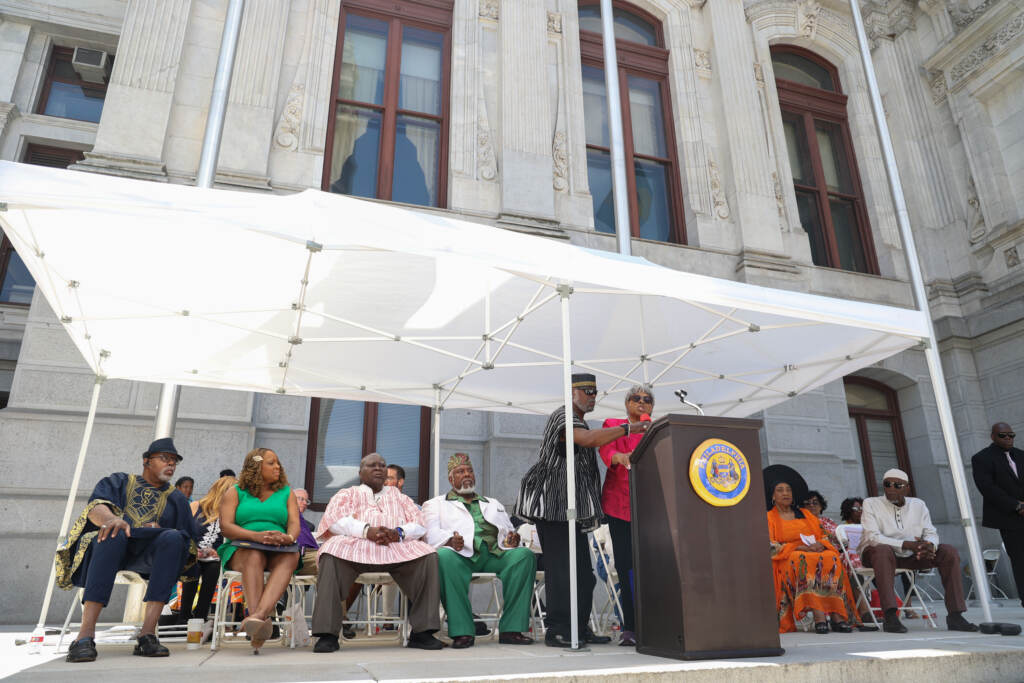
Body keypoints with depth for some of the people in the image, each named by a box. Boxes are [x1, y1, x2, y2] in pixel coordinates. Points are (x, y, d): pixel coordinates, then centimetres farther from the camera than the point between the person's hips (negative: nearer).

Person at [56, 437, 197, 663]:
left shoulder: (176, 498, 25)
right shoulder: (119, 482, 22)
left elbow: (187, 540, 13)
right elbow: (95, 507, 0)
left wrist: (159, 530, -9)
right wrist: (111, 519, -25)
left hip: (148, 553, 1)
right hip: (109, 546, -1)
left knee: (173, 538, -32)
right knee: (114, 535, -36)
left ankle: (147, 632, -38)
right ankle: (86, 633, -43)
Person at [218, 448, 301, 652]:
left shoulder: (286, 493, 18)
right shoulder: (235, 492, 12)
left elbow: (294, 524, 4)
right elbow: (226, 527, -3)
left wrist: (288, 538, -21)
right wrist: (256, 536, -21)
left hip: (279, 552, 2)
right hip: (241, 550, -1)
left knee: (291, 556, -33)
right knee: (254, 557, -36)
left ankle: (259, 614, -52)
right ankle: (259, 620, -49)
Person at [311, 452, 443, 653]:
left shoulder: (399, 497, 29)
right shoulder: (347, 494, 23)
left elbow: (420, 525, 14)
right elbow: (334, 520, 1)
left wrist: (398, 533, -9)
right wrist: (367, 530, -15)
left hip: (397, 548, 2)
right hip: (355, 545, -1)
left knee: (428, 556, -26)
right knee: (332, 554, -34)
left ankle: (422, 632, -24)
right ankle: (327, 634, -31)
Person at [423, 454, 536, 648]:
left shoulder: (493, 504, 35)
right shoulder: (435, 504, 23)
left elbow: (508, 531, 26)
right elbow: (431, 534, 5)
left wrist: (512, 539, 0)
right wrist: (450, 540, -17)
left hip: (494, 555, 3)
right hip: (460, 553, -3)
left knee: (524, 555, -25)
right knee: (444, 557, -37)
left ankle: (511, 629, -25)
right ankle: (462, 631, -31)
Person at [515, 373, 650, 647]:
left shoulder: (580, 422, 23)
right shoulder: (563, 418, -11)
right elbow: (589, 439, -30)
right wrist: (629, 428, -32)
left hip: (572, 507, 10)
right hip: (555, 504, -10)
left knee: (583, 571, 9)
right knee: (561, 568, -9)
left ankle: (579, 628, 17)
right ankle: (556, 631, -4)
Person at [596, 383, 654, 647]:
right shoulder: (613, 425, 12)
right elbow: (606, 450, -7)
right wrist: (620, 457, -29)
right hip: (621, 504, -2)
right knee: (627, 565, -5)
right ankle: (630, 627, 1)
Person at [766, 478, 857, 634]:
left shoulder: (806, 514, 24)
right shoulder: (769, 518, 11)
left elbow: (824, 536, 17)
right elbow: (769, 546, -2)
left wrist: (821, 544, -7)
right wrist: (798, 548, -14)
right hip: (788, 561, -3)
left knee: (831, 559, -29)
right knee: (803, 560, -36)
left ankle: (837, 615, -36)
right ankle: (818, 616, -44)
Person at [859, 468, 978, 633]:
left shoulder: (918, 504, 10)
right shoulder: (870, 504, -6)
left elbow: (931, 533, 5)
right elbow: (872, 537, -17)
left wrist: (929, 545, -22)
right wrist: (907, 544, -29)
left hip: (910, 557, 5)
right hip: (878, 553, -5)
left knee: (949, 552, -12)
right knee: (883, 550, -39)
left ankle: (955, 615, -12)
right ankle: (890, 616, -44)